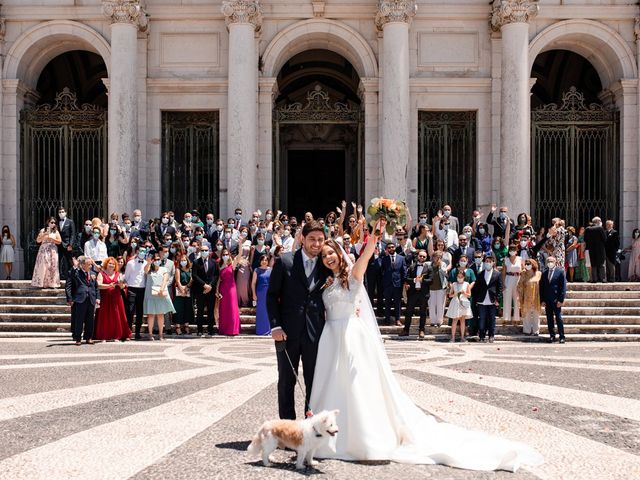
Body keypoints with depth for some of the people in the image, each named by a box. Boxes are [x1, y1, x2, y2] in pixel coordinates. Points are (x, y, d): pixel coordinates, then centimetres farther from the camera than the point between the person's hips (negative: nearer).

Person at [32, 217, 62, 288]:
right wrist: (44, 234, -12)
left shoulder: (56, 232, 10)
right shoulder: (43, 231, 7)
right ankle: (42, 284, -7)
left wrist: (51, 238, -9)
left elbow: (59, 241, 1)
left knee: (52, 267, -2)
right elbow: (38, 240, 0)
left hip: (52, 251, 1)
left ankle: (52, 284, -2)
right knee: (42, 266, -7)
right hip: (43, 250, -1)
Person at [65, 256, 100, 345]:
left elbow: (96, 287, 18)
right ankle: (77, 339, 7)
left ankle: (89, 338, 19)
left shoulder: (93, 274, 14)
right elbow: (68, 286, -5)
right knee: (78, 320, -1)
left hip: (91, 300, 5)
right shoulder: (75, 273, -3)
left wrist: (97, 298, 7)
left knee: (90, 320, 9)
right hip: (79, 300, -5)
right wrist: (69, 299, -11)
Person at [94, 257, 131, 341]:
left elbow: (122, 287, 9)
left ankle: (116, 335, 3)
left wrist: (121, 284, -14)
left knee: (117, 317, -1)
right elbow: (99, 285, -8)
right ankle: (103, 336, -1)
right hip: (105, 299, -3)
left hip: (116, 299, 3)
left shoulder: (118, 274, 14)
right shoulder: (101, 274, 5)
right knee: (105, 317, -4)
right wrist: (109, 285, -23)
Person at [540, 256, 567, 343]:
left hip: (556, 300, -4)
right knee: (549, 319, 6)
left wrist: (561, 300, -10)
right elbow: (541, 288, 12)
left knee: (558, 318, -3)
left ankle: (562, 336, 2)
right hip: (547, 301, 4)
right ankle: (552, 336, 12)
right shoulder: (544, 274, 12)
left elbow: (563, 287, -3)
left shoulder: (560, 272, 0)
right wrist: (542, 300, 3)